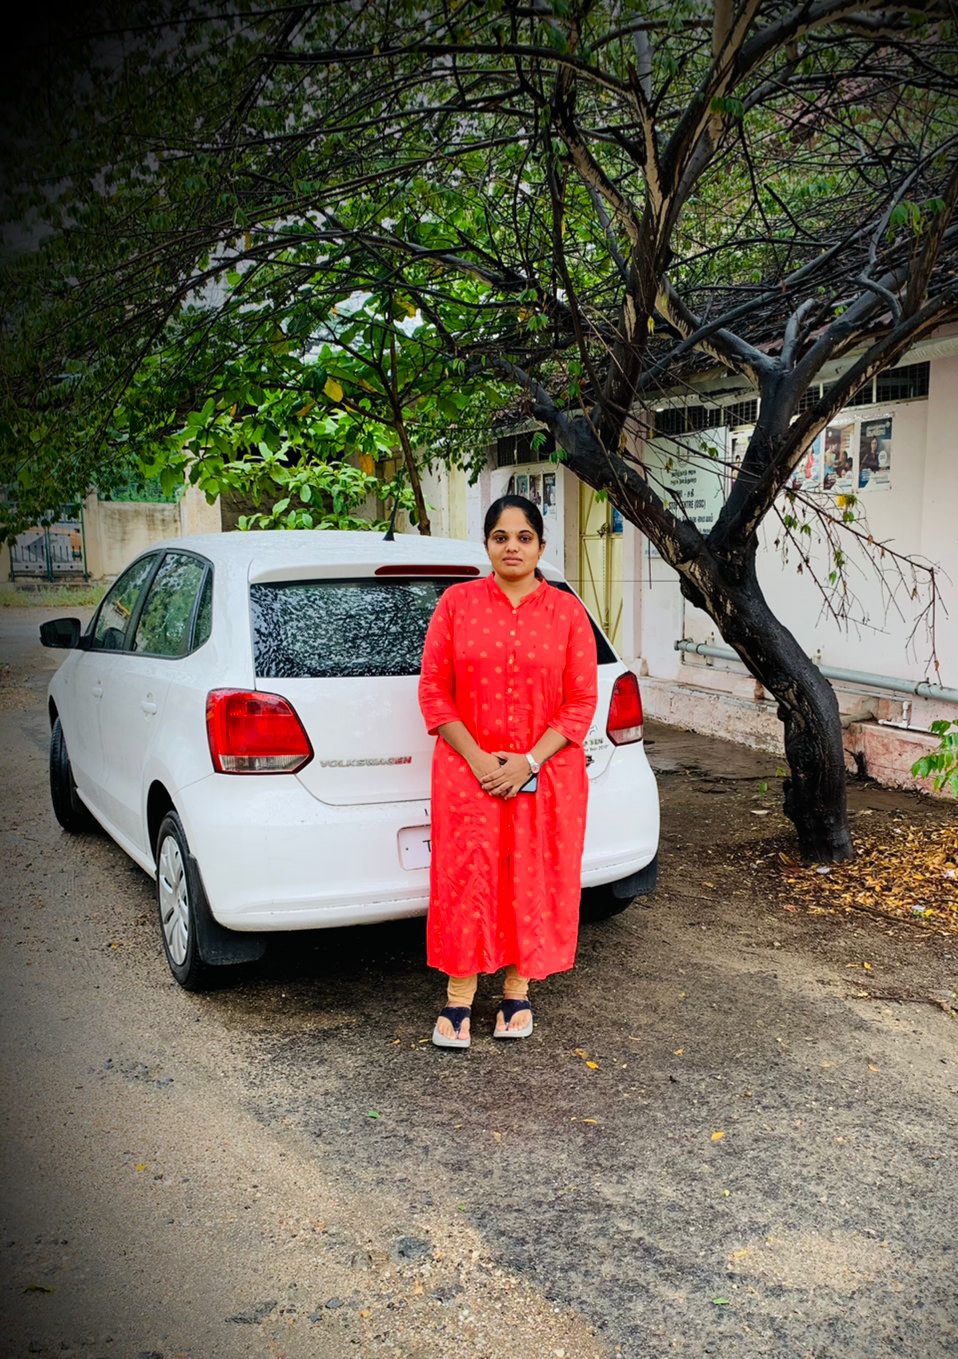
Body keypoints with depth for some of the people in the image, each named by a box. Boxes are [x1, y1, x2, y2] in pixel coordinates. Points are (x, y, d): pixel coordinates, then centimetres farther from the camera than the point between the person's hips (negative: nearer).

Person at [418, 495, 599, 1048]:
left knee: (535, 880, 7)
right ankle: (459, 997, 16)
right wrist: (477, 758, -11)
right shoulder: (457, 602, 1)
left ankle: (518, 991, 25)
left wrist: (529, 762, -12)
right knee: (465, 878, 0)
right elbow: (434, 690, -1)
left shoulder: (567, 611, 0)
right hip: (469, 771, 0)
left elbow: (582, 701, -1)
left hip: (546, 773, 1)